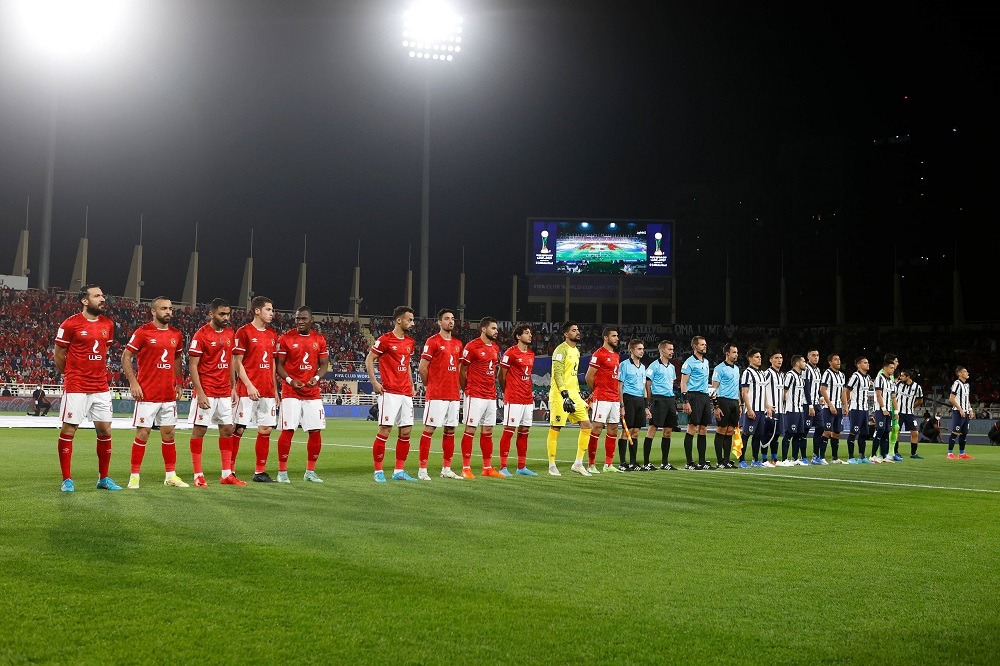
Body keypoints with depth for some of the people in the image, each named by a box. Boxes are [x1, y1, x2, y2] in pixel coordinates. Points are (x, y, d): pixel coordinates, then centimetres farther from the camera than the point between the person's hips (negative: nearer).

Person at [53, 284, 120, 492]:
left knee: (105, 430, 6)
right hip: (76, 388, -5)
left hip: (101, 388, 5)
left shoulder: (108, 325, 8)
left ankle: (103, 478, 17)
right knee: (68, 430, 0)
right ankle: (67, 480, 10)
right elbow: (58, 356, 2)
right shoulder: (70, 324, -8)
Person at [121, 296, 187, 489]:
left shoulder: (176, 334, 10)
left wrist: (178, 383, 15)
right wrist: (133, 382, -12)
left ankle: (171, 475, 16)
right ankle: (134, 476, 7)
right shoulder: (143, 332, -7)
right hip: (147, 394, -5)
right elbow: (125, 357, -5)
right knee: (143, 433, -2)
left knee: (168, 433, 9)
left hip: (169, 394, 5)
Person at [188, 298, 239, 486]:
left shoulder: (230, 334, 10)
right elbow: (193, 366, -10)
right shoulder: (201, 335, -9)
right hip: (206, 392, -7)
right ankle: (198, 475, 5)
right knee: (199, 429, -1)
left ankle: (227, 474, 13)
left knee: (227, 429, 7)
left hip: (225, 392, 7)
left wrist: (233, 388, 12)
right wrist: (200, 392, -17)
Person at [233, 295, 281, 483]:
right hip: (247, 390, -6)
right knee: (238, 429, -2)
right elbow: (237, 362, -7)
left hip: (267, 391, 6)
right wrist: (249, 385, -16)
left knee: (266, 429, 5)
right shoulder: (244, 332, -5)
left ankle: (260, 472, 12)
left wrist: (275, 390, 14)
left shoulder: (272, 335, 14)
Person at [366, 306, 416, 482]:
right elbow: (369, 359, -2)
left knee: (405, 431, 6)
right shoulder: (385, 339, -6)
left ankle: (399, 471, 14)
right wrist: (374, 382, -10)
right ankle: (378, 471, 2)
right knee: (384, 429, -6)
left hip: (406, 393, 7)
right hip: (390, 393, -7)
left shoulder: (410, 342, 15)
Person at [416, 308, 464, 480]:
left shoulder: (458, 344, 15)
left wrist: (457, 386, 12)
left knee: (450, 430, 9)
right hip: (436, 395, -7)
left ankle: (446, 469, 16)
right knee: (429, 429, -5)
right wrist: (430, 385, 1)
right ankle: (422, 470, -2)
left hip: (453, 394, 7)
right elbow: (422, 368, -7)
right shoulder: (433, 341, -6)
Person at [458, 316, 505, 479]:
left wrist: (493, 389, 13)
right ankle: (466, 468, 0)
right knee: (470, 430, -4)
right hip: (475, 396, -7)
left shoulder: (496, 348, 14)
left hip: (491, 397, 7)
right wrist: (467, 391, 0)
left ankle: (488, 468, 16)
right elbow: (462, 371, -5)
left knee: (488, 431, 10)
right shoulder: (472, 346, -9)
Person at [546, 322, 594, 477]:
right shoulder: (561, 350, -11)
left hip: (573, 394, 9)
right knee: (555, 429, -3)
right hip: (560, 394, -9)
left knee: (586, 425, 2)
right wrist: (565, 395, -25)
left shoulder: (576, 351, 17)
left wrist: (578, 394, 22)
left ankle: (578, 464, 8)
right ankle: (552, 465, 7)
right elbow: (557, 374, -19)